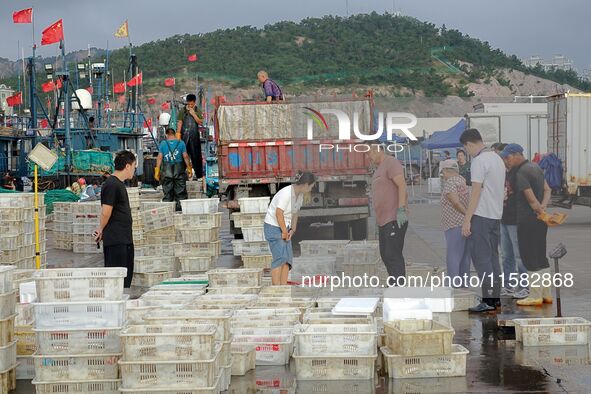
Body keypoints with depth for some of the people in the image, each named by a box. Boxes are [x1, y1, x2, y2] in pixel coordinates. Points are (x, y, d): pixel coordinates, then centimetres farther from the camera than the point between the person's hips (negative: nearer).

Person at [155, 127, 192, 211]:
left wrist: (157, 170, 1)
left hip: (166, 170, 1)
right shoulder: (181, 143, -1)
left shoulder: (163, 143, 1)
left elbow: (160, 157, -2)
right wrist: (189, 168, 5)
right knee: (180, 191, 4)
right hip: (179, 170, -1)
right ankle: (180, 208, 1)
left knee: (167, 192, 5)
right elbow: (185, 156, -3)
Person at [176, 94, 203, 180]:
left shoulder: (198, 111, 5)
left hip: (194, 136, 0)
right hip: (184, 136, 0)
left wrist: (193, 114, -12)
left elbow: (200, 122, -2)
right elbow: (179, 123, 0)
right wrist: (178, 135, -6)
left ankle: (199, 175, 7)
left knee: (196, 156, 2)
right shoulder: (183, 111, 3)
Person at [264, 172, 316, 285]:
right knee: (280, 257, -14)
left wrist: (292, 230, 1)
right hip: (273, 226, -9)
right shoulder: (286, 193, -23)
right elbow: (279, 213, -24)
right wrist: (285, 232, -16)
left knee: (288, 258, 3)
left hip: (284, 227, 9)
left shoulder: (300, 195, 5)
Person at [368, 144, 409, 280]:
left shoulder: (391, 163, -9)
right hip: (383, 220, 10)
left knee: (393, 255, -12)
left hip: (395, 219, -10)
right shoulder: (380, 168, 21)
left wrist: (401, 210, -26)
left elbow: (402, 185, -18)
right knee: (385, 254, 14)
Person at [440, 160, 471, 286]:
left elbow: (456, 203, -19)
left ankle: (454, 286, -14)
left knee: (453, 258, -10)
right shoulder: (462, 181, 19)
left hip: (455, 225, -9)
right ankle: (463, 284, 17)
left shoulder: (449, 182, -8)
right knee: (464, 257, 12)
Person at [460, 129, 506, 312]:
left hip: (481, 215, -9)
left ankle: (488, 300, -8)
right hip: (496, 215, 9)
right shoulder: (498, 159, 14)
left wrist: (467, 219, -14)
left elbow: (476, 192, -16)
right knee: (492, 257, 13)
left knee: (481, 258, -6)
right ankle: (496, 297, 15)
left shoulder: (479, 161, -13)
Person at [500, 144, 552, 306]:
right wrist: (544, 206, -4)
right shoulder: (536, 167, 13)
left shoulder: (521, 173, -17)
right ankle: (546, 294, 18)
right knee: (541, 257, 14)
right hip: (540, 220, 9)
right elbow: (547, 190, 12)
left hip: (527, 220, -9)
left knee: (530, 258, -2)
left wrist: (542, 212, -7)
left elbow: (532, 199, -19)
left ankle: (535, 296, 1)